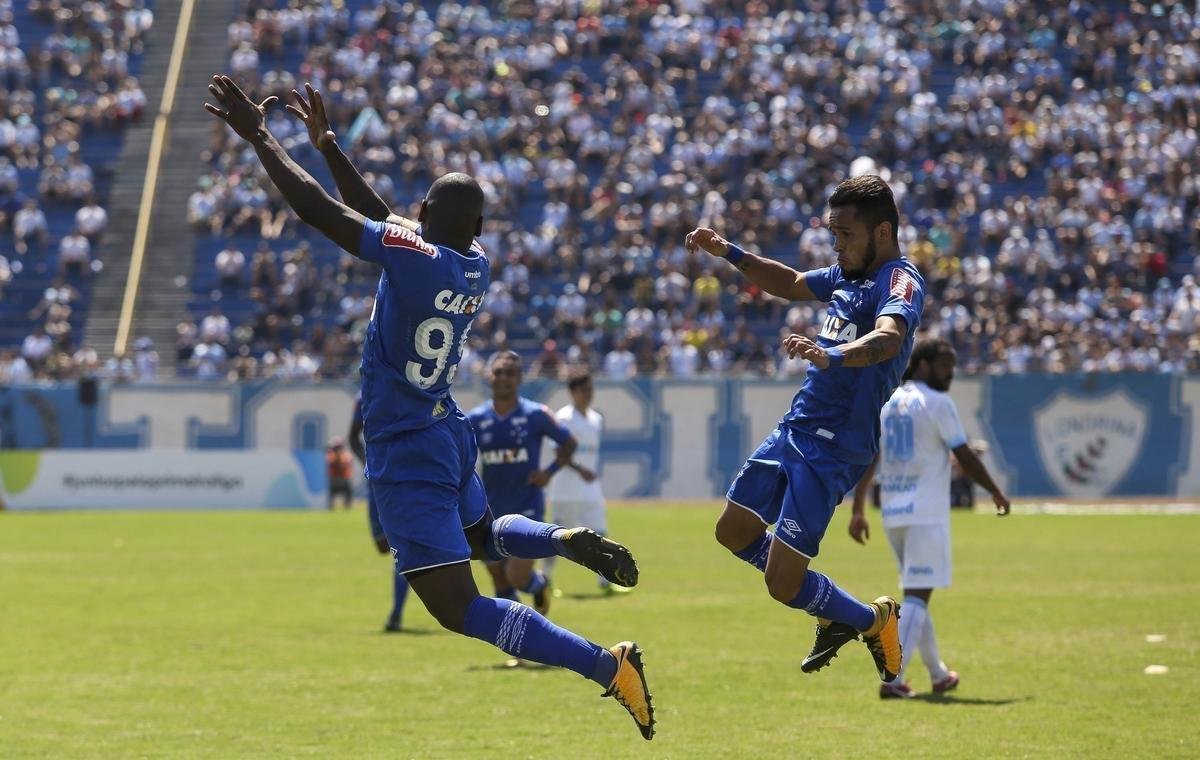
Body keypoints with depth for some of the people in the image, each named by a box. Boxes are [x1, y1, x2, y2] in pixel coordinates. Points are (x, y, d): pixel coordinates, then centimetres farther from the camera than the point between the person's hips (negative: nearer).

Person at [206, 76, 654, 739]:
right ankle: (570, 540, 9)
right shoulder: (477, 267, 1)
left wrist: (258, 137, -12)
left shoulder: (415, 254, -22)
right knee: (480, 535, 38)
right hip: (449, 436, 8)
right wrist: (326, 143, 18)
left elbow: (321, 212, -22)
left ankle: (607, 665, -20)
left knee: (458, 606, -10)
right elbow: (379, 219, 14)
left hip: (405, 455, -8)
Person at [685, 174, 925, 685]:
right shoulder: (849, 274, 10)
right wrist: (728, 253, 21)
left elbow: (888, 338, -40)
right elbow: (792, 284, 30)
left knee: (783, 585, -11)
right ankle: (834, 615, 32)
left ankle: (874, 621, 16)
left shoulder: (899, 281, -18)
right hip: (794, 431, 10)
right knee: (734, 533, 20)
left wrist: (831, 355, -58)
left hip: (831, 451, -10)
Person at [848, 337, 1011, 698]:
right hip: (927, 513, -7)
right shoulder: (937, 403, -7)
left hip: (892, 514, 7)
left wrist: (857, 509, 9)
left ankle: (938, 675, 27)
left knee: (916, 594, 18)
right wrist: (996, 493, 4)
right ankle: (892, 679, -18)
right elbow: (965, 456, -8)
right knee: (916, 595, -8)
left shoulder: (886, 402, 13)